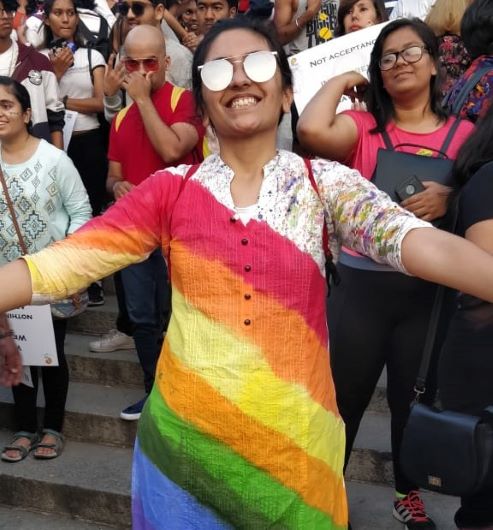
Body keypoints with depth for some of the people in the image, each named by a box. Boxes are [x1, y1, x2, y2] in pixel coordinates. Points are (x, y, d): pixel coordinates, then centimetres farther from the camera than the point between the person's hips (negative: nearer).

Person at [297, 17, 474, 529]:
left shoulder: (463, 135, 3)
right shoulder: (363, 126, -2)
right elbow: (311, 129, -22)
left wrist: (451, 198, -17)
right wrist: (343, 79, -6)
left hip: (428, 290, 2)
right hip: (360, 284, -1)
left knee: (414, 399, 17)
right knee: (342, 397, 10)